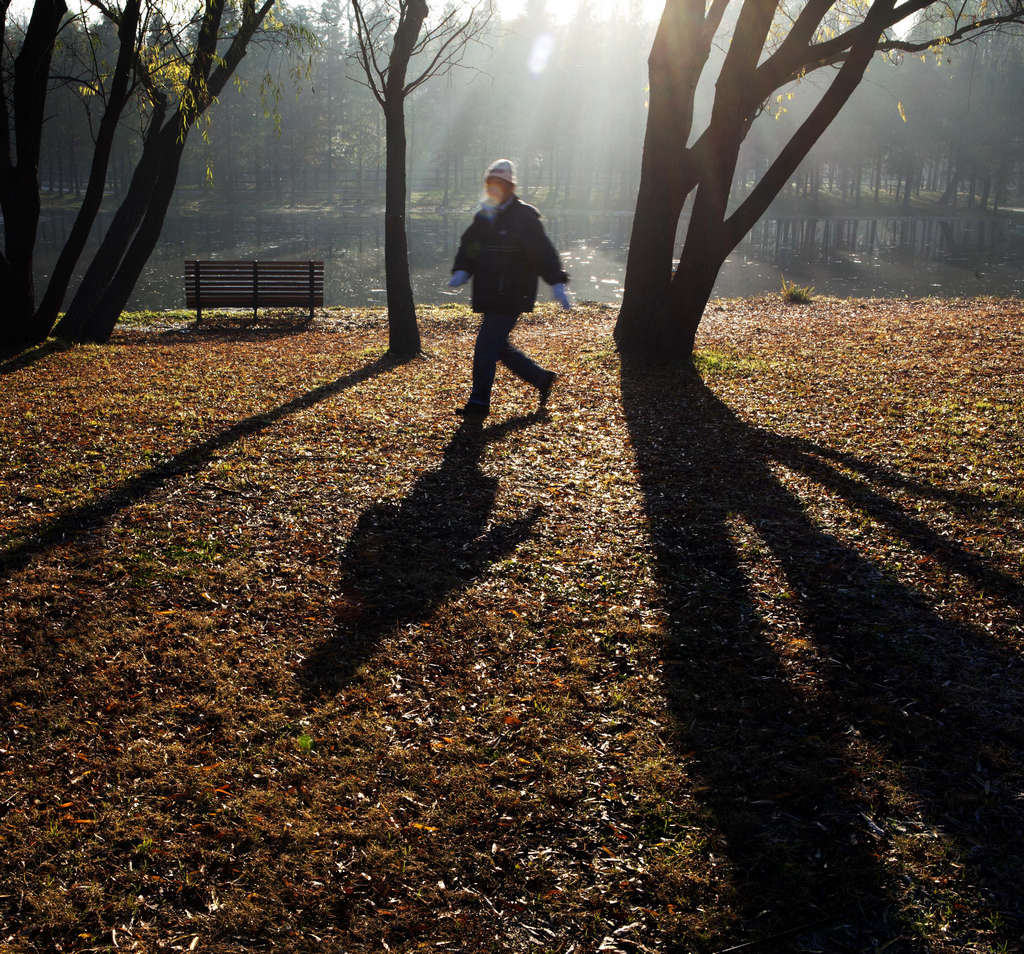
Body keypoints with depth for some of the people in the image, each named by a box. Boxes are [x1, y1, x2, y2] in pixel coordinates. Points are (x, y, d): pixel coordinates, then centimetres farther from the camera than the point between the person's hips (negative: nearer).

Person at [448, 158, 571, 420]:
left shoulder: (524, 217, -7)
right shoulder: (483, 217, 15)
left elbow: (543, 252, -10)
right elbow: (468, 248, 17)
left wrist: (557, 284, -15)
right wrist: (461, 272, -2)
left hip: (511, 297, -8)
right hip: (489, 297, 8)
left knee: (486, 345, -10)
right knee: (498, 346, 12)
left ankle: (479, 403, -2)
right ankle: (542, 378, 28)